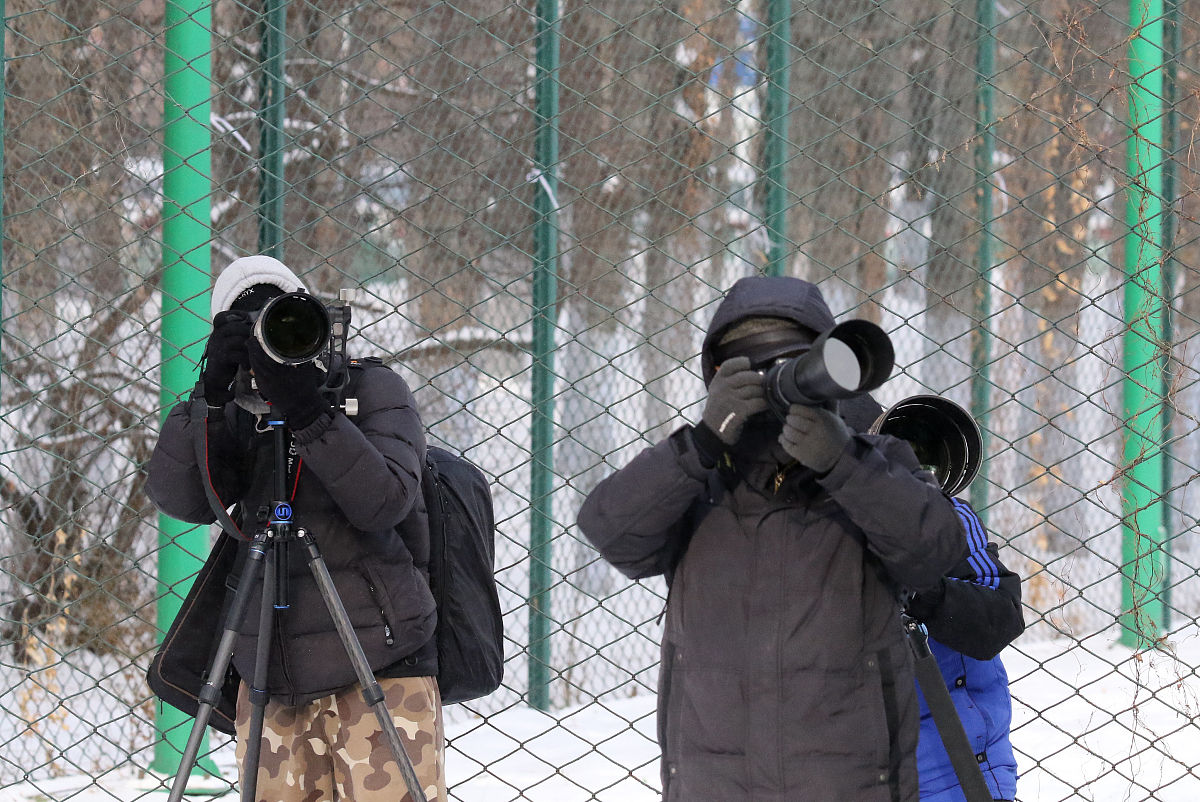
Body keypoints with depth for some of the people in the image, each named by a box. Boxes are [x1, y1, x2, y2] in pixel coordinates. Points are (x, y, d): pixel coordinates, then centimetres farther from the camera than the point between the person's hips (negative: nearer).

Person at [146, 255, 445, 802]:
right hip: (268, 681, 4)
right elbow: (179, 500, -4)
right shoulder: (237, 417, 11)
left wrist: (308, 414, -21)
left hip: (376, 673, -4)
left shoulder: (373, 391, 3)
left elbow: (384, 502, -12)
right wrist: (212, 397, -15)